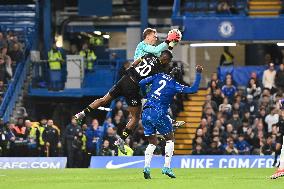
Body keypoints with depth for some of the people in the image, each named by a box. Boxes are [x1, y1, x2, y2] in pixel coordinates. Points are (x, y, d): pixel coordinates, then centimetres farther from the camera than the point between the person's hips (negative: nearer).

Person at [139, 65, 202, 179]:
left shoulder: (159, 76, 9)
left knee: (152, 143, 15)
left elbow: (142, 83, 6)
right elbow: (193, 89, -4)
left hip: (146, 112, 5)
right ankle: (167, 167, 3)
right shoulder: (175, 86, -3)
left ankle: (146, 167, -5)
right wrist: (198, 74, 4)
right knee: (170, 139, 14)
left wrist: (147, 96, 22)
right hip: (159, 113, -5)